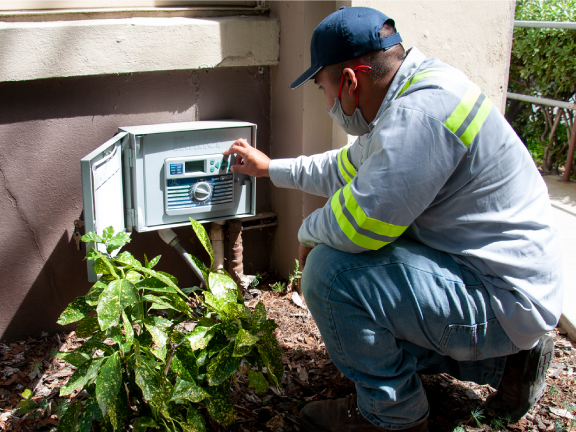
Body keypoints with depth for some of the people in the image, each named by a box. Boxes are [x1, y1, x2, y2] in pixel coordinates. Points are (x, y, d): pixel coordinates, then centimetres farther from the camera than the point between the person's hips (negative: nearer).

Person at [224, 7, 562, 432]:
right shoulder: (407, 99, 7)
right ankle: (500, 361, 20)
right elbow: (348, 167, 23)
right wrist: (271, 168, 31)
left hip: (505, 299, -10)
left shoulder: (423, 110, -26)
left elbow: (359, 221, -29)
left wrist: (309, 233, -7)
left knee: (330, 271, -22)